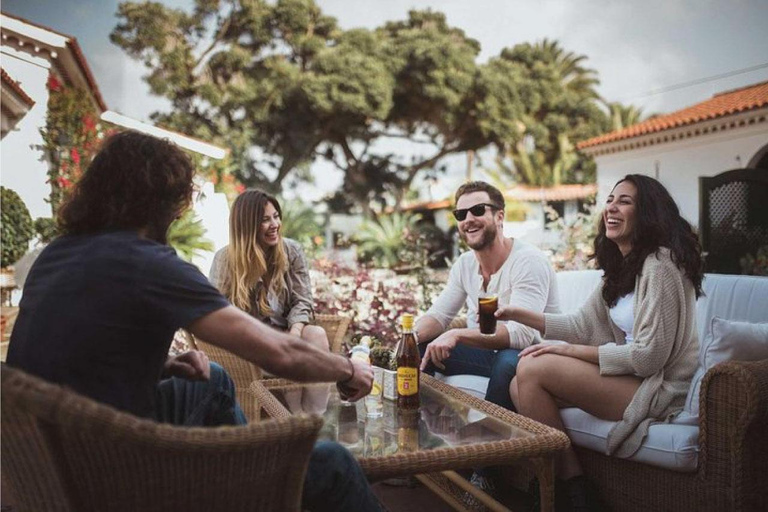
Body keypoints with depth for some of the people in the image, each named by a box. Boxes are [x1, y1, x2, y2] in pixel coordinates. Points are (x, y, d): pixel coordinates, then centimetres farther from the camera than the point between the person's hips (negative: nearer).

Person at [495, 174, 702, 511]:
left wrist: (568, 350, -17)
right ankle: (569, 484, 6)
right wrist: (519, 314, 3)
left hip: (659, 389, -9)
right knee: (520, 386, -1)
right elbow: (583, 325, 12)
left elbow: (649, 355, -21)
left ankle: (571, 484, -6)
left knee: (532, 368, -18)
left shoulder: (660, 266, -16)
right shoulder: (623, 266, 13)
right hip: (633, 376, 9)